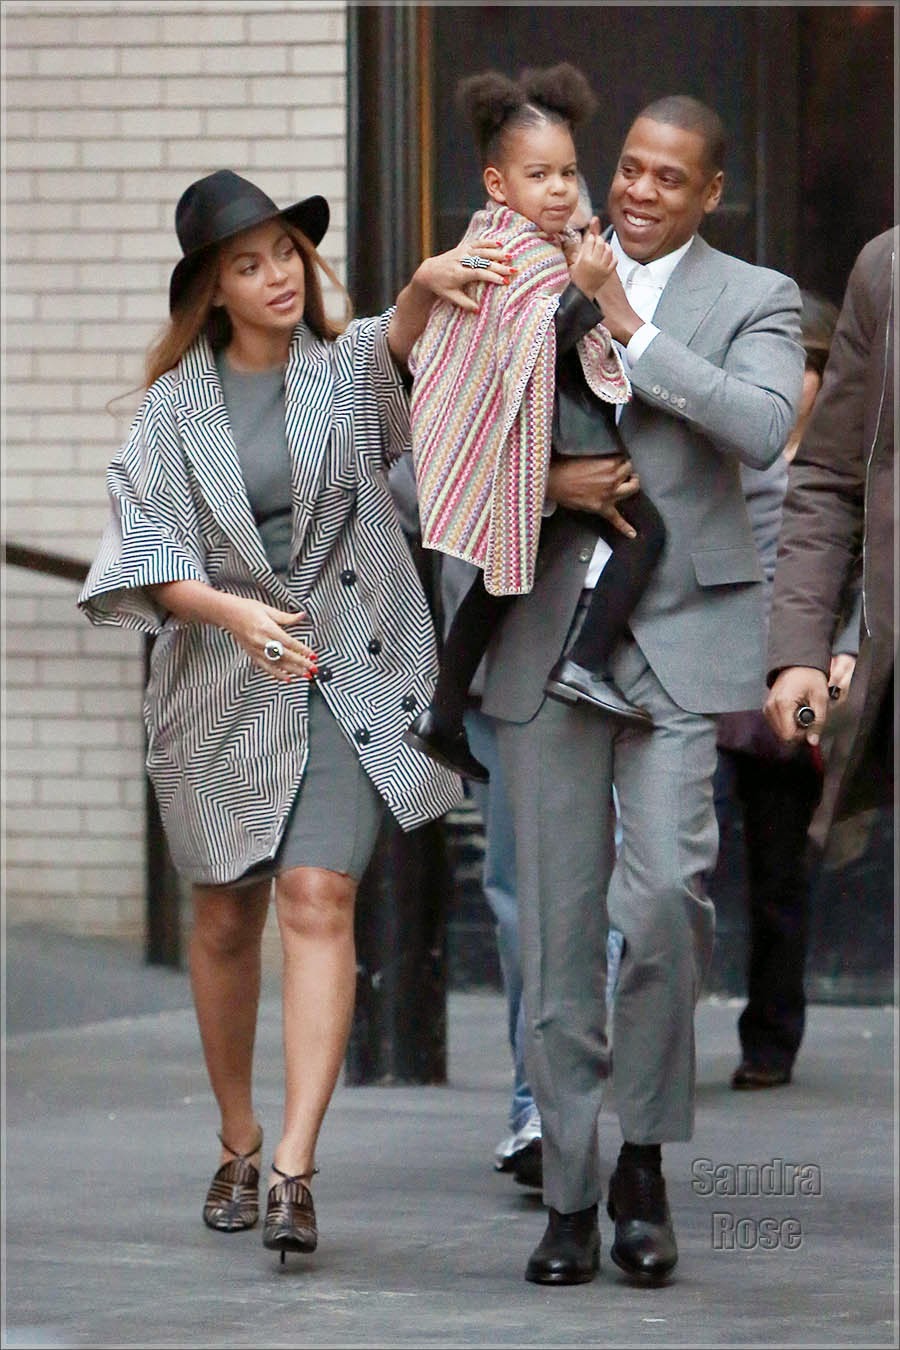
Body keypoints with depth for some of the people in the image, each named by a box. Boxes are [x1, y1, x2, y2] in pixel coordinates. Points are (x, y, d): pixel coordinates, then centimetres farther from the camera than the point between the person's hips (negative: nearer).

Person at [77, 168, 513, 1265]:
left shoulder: (349, 368, -1)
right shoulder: (176, 404, 2)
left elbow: (403, 344, -24)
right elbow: (142, 545, -5)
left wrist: (426, 288, -48)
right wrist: (237, 610, -22)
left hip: (346, 677, -2)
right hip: (219, 683, 2)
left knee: (319, 898, -16)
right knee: (225, 921, 10)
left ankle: (295, 1168, -20)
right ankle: (237, 1143, 30)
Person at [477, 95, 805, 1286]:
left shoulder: (754, 300, 5)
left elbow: (764, 429, -14)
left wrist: (634, 334, -12)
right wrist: (545, 483, -8)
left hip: (679, 638, -2)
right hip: (546, 639, 3)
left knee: (667, 890, -19)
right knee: (558, 926, 2)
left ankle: (645, 1159, -1)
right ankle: (571, 1198, 9)